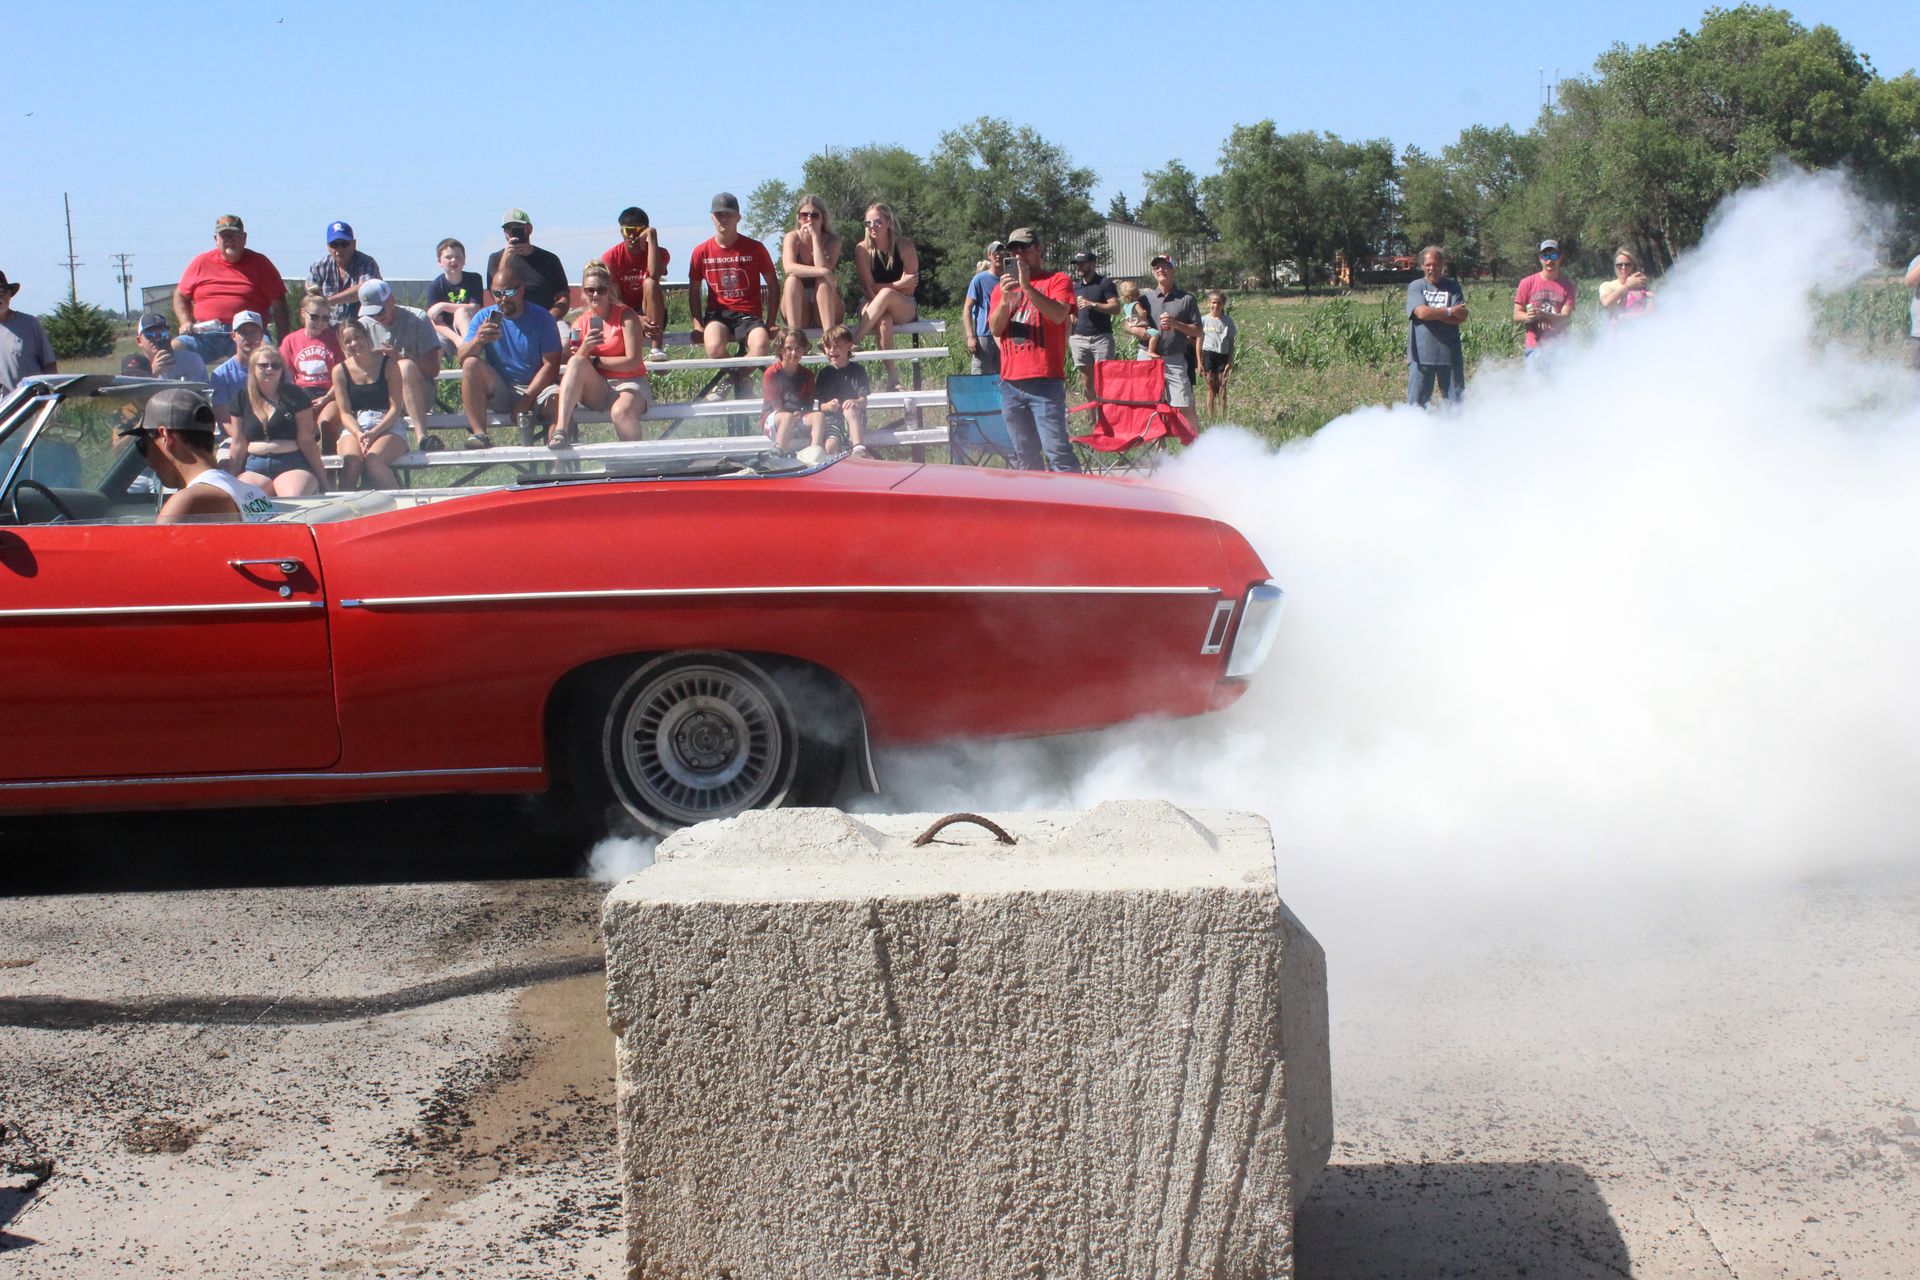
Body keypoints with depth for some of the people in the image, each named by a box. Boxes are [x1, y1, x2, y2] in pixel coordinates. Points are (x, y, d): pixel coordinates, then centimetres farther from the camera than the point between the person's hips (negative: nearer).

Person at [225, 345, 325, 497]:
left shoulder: (294, 396, 4)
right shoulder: (242, 398, 12)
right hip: (255, 468, 3)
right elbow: (238, 444, 15)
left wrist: (321, 478, 0)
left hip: (292, 466, -2)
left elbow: (306, 440, 2)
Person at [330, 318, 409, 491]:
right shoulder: (340, 371, 7)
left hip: (388, 426, -2)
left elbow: (395, 408, -2)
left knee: (373, 460, -35)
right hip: (355, 427, 2)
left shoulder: (388, 365, 1)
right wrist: (359, 434, -17)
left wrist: (374, 432, -16)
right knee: (351, 458, -33)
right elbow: (345, 412, 4)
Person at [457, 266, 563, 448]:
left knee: (558, 395, -34)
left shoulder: (542, 318, -2)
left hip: (536, 388, -2)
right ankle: (478, 433, -31)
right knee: (471, 364, -24)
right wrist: (477, 341, -29)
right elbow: (461, 358, -6)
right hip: (499, 390, 2)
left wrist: (526, 400, -19)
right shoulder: (484, 317, 4)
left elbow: (551, 364, -9)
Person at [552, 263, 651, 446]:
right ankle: (560, 431, -39)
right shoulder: (580, 324, 9)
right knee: (576, 362, -27)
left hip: (628, 384, -3)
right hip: (596, 392, 4)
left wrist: (595, 361, -8)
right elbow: (571, 368, 1)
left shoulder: (626, 316, -2)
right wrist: (585, 348, -19)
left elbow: (633, 362, -11)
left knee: (621, 411, -38)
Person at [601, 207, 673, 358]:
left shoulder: (659, 253, -4)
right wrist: (637, 319, -29)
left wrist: (652, 236, -24)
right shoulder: (610, 258, -5)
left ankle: (656, 348, -37)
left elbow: (655, 275, -29)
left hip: (652, 316, 0)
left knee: (650, 283, -32)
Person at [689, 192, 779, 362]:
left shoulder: (755, 248, 2)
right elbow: (694, 290, 14)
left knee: (761, 345, -35)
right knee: (714, 348, -34)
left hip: (749, 314, 0)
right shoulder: (701, 251, 6)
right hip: (717, 313, 1)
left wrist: (770, 323, 2)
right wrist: (697, 324, 2)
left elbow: (773, 286, 10)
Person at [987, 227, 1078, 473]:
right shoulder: (1003, 287, 17)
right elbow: (995, 328, 7)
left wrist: (1027, 287, -19)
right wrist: (1005, 300, -11)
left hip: (1045, 381, -5)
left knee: (1056, 450, -13)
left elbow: (1058, 314, -13)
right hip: (1011, 381, 5)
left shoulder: (1057, 280, 4)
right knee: (1025, 456, 7)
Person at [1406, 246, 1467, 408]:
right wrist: (1450, 311, -7)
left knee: (1455, 401, 6)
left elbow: (1462, 316, -4)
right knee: (1416, 402, 0)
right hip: (1422, 355, -1)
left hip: (1450, 353, 2)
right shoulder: (1416, 287, 5)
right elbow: (1422, 312, -12)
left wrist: (1433, 314, -12)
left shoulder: (1452, 286, 8)